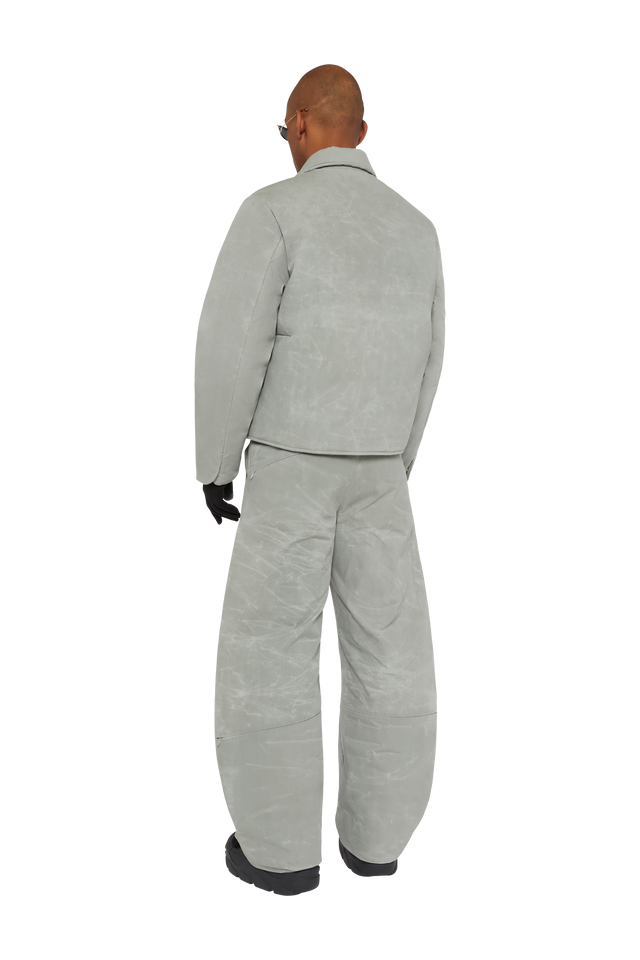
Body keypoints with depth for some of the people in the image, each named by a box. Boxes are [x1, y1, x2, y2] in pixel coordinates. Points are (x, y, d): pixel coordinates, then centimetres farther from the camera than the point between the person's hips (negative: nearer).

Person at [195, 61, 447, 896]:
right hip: (376, 472, 5)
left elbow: (231, 348, -16)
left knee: (268, 651, 5)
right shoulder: (419, 227, 9)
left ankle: (281, 845, 14)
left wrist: (214, 468, -6)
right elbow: (424, 362, 11)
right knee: (390, 648, 10)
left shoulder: (272, 209, -9)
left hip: (288, 467, -5)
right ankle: (376, 832, 21)